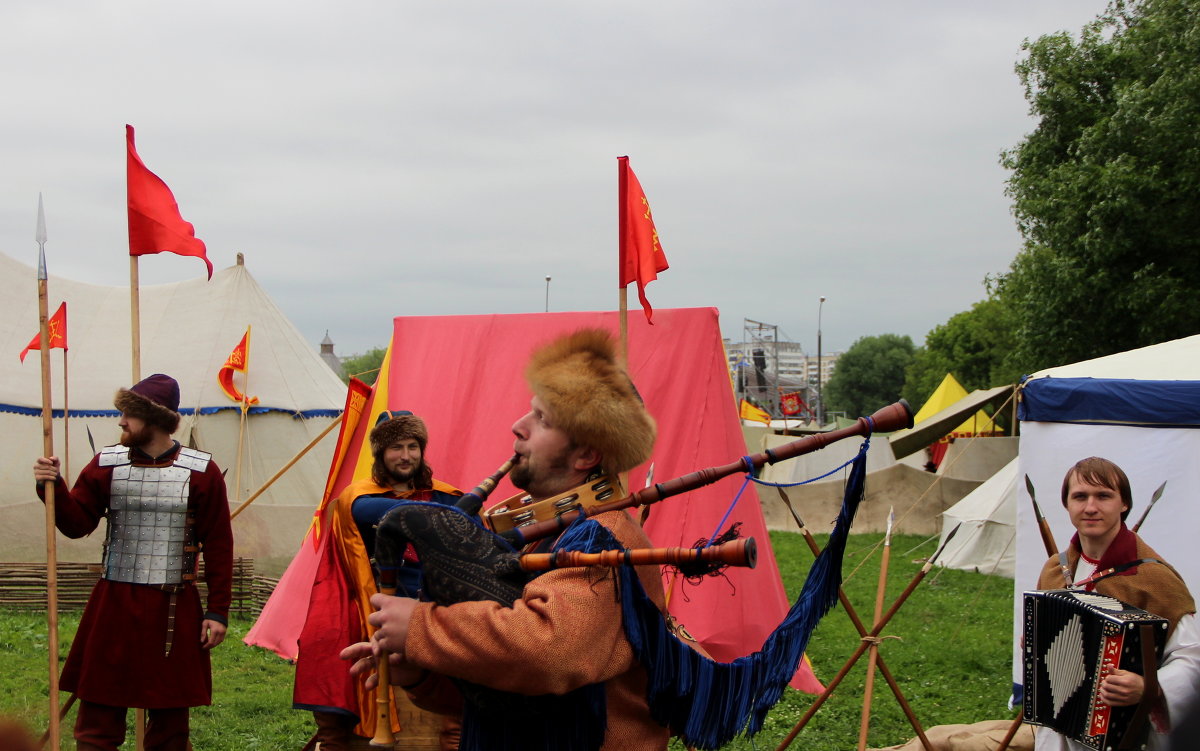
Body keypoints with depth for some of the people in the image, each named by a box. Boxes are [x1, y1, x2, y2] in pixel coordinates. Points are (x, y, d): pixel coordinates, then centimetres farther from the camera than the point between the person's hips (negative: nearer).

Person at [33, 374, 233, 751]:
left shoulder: (201, 471, -2)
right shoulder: (107, 465, 4)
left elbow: (219, 546, -1)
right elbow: (76, 524, 0)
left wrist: (218, 610, -4)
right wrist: (54, 488, -17)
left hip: (174, 611, -2)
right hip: (113, 606, 2)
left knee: (170, 720, 8)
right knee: (97, 720, 4)